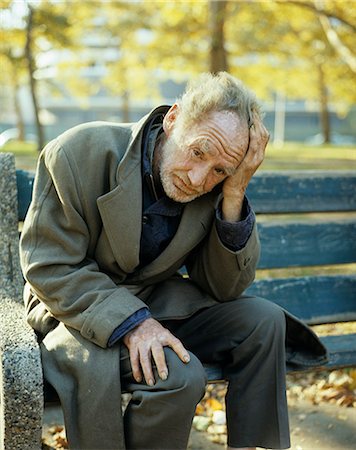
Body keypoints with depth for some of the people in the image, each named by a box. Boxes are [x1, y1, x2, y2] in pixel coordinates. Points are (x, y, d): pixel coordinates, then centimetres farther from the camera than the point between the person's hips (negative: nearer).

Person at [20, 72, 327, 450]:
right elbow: (50, 269, -20)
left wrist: (233, 197, -21)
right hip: (79, 309, -5)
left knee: (263, 320, -11)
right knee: (179, 374, -29)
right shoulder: (80, 154, -22)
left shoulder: (215, 187, -9)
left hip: (156, 304, 5)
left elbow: (224, 289, -8)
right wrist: (130, 321, -32)